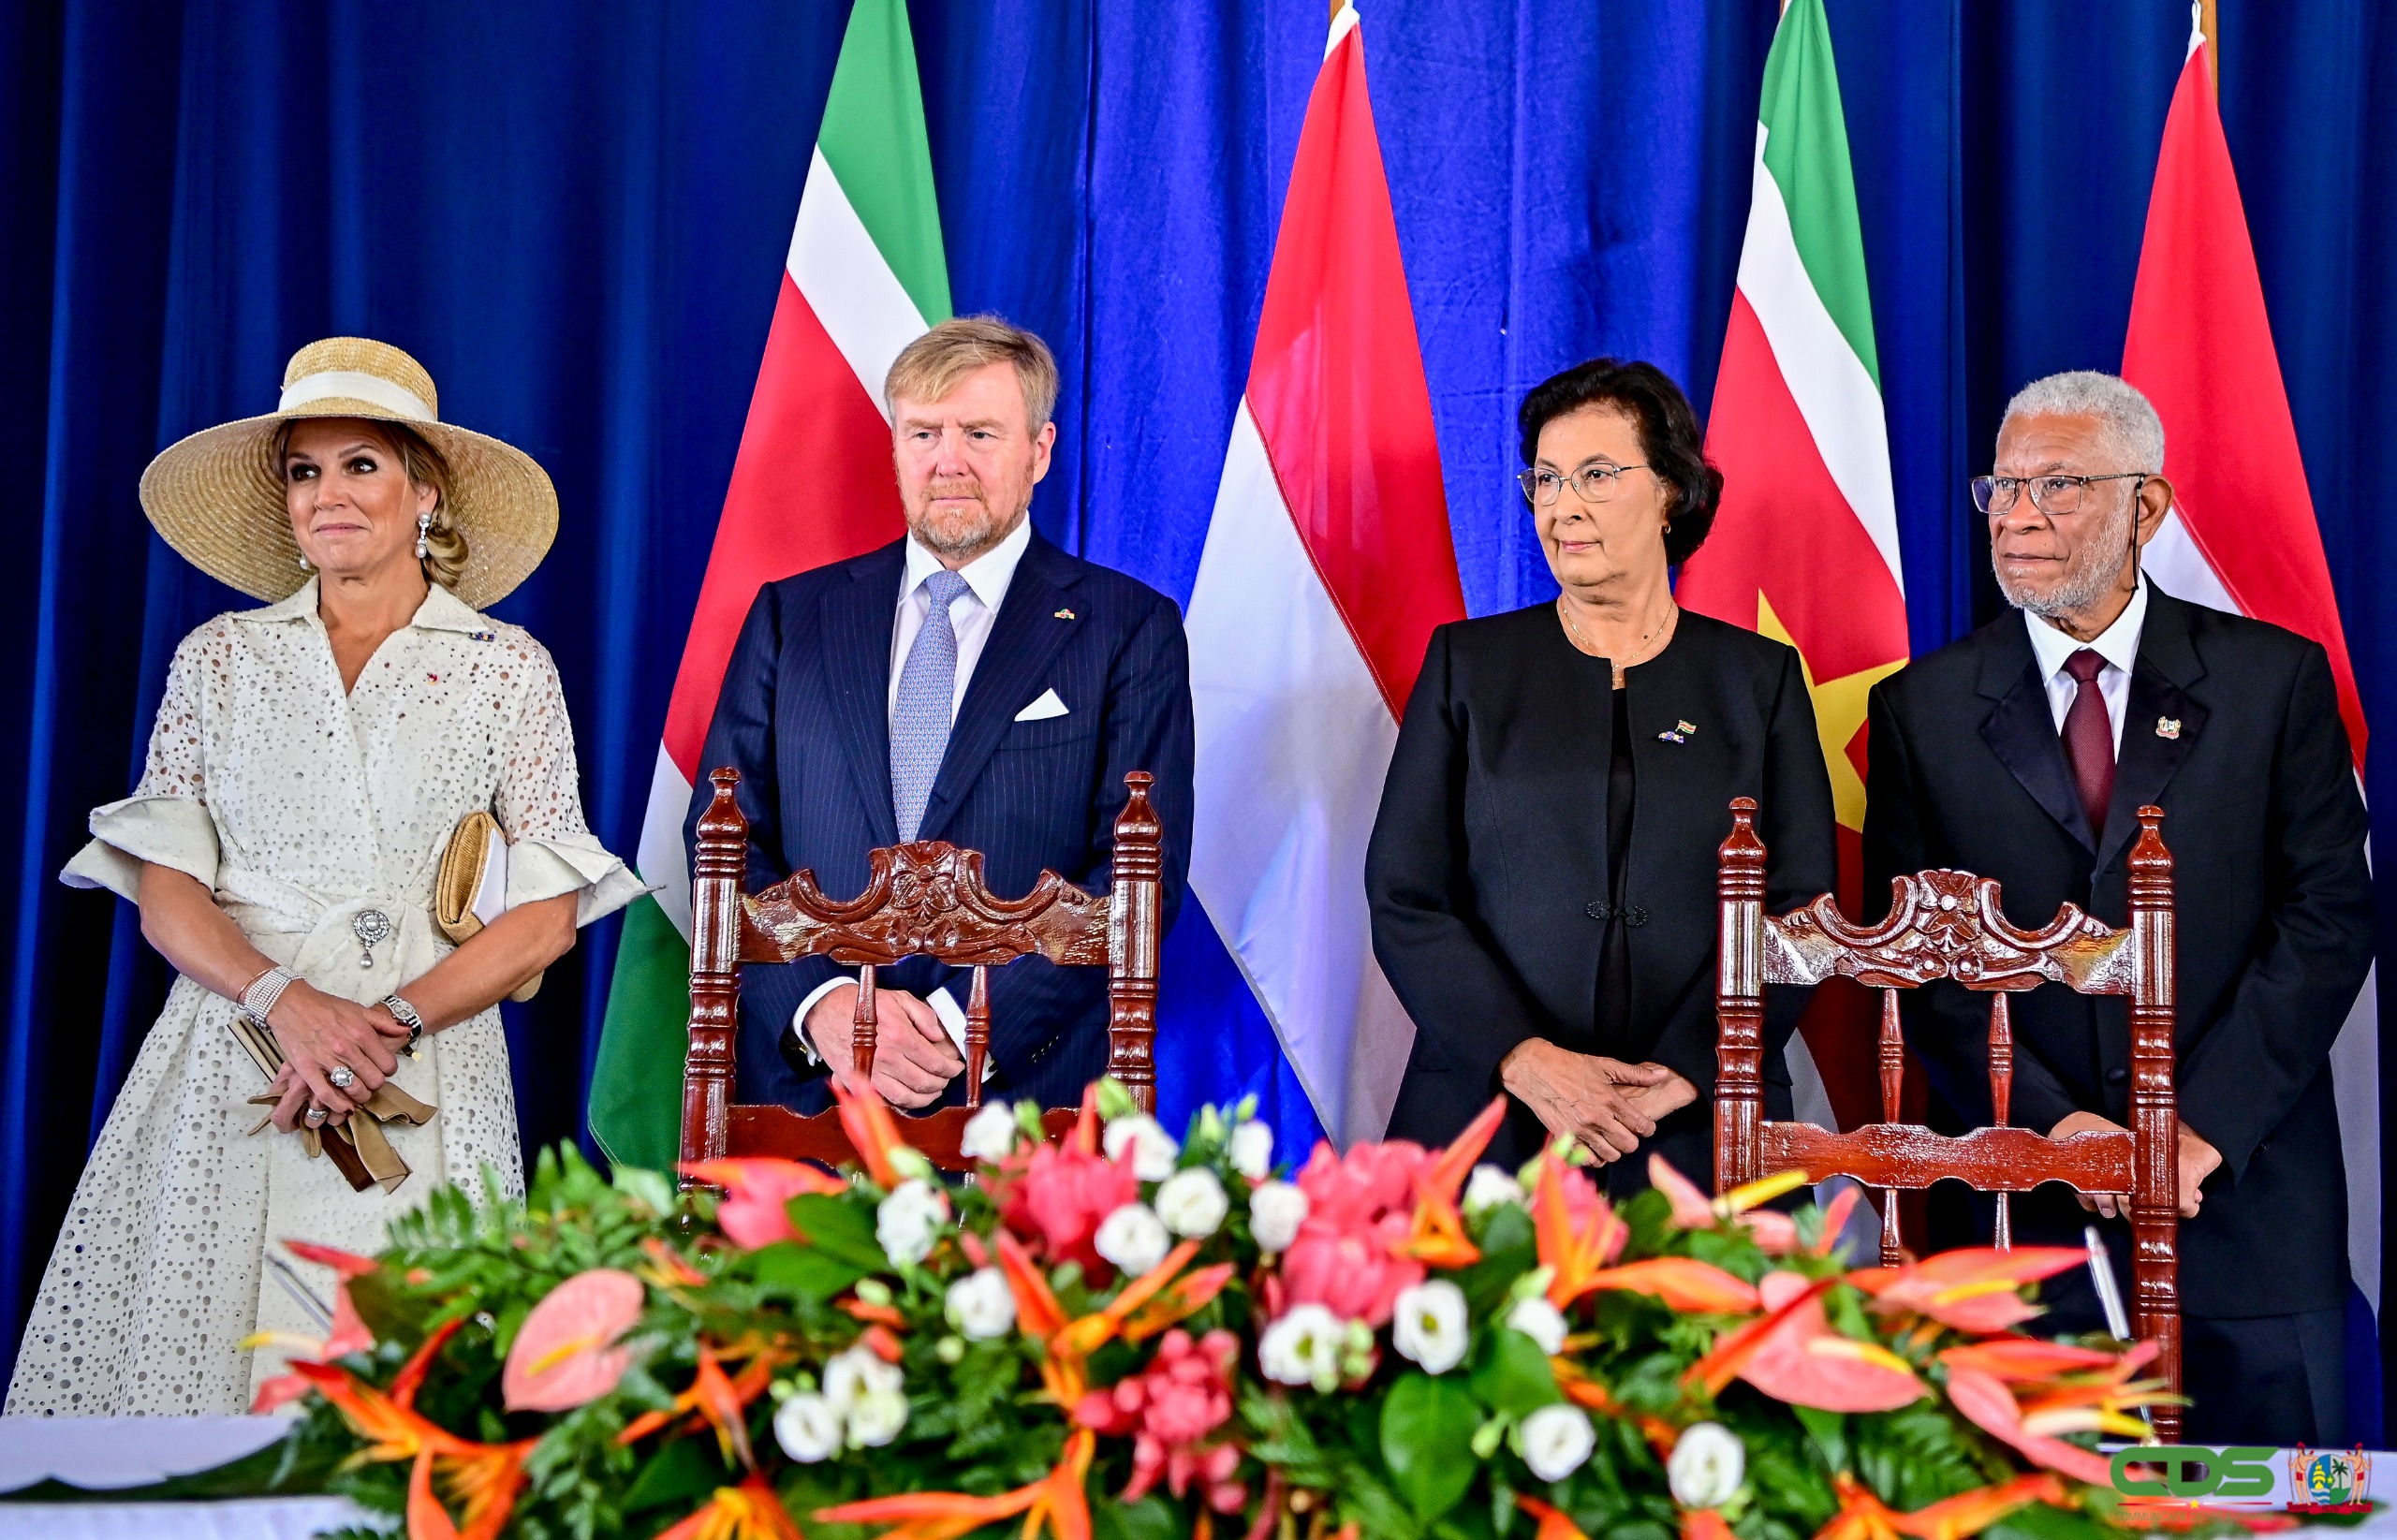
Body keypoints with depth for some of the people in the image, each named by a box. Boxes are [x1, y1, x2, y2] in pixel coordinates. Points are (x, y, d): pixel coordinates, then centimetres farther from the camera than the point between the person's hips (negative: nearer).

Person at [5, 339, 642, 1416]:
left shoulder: (508, 668, 6)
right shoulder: (220, 657, 11)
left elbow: (546, 919, 1)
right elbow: (165, 893, 5)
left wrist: (394, 1023, -13)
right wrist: (287, 1004, -13)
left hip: (426, 1077, -1)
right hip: (229, 1068, 2)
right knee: (192, 1344, -4)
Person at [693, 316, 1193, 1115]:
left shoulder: (1131, 630, 3)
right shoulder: (790, 616, 11)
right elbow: (724, 836, 6)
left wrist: (965, 1021, -14)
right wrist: (822, 1003, -11)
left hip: (1024, 1093, -2)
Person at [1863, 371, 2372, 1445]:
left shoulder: (2274, 679, 3)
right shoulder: (1922, 708, 5)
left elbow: (2332, 914, -2)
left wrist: (2206, 1122, -12)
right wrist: (2050, 1125, -12)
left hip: (2245, 1200, 0)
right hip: (2023, 1209, 0)